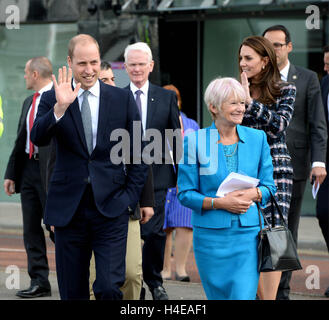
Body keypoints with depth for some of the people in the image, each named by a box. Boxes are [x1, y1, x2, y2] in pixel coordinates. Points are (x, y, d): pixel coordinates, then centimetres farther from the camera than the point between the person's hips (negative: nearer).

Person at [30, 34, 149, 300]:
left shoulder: (123, 99, 5)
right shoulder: (52, 99, 4)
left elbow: (138, 154, 8)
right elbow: (38, 138, -13)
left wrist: (130, 197, -1)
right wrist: (60, 107, -27)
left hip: (111, 208, -1)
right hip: (68, 207, 1)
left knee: (109, 287, -13)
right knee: (73, 292, 7)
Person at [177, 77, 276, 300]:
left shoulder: (257, 139, 5)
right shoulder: (195, 142, -2)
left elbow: (269, 185, 11)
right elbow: (185, 193, -2)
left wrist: (253, 194, -11)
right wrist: (219, 202, -17)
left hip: (247, 233, 1)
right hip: (210, 235, -1)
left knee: (244, 296, -11)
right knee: (218, 296, 9)